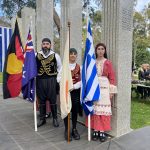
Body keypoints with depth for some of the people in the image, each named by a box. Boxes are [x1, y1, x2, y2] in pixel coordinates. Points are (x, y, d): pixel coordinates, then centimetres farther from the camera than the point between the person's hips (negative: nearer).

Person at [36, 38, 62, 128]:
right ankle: (42, 118, 25)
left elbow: (60, 68, 7)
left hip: (51, 80, -2)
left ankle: (55, 118, 20)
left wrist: (58, 79, 3)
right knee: (41, 100, 11)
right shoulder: (36, 55, 3)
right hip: (40, 80, 2)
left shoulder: (55, 55, 0)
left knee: (53, 99, 5)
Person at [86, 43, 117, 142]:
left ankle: (102, 131, 8)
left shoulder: (108, 63, 3)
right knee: (95, 109, 2)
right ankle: (96, 130, 11)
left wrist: (111, 91, -5)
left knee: (103, 109, -1)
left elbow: (112, 77, 0)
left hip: (104, 87, -2)